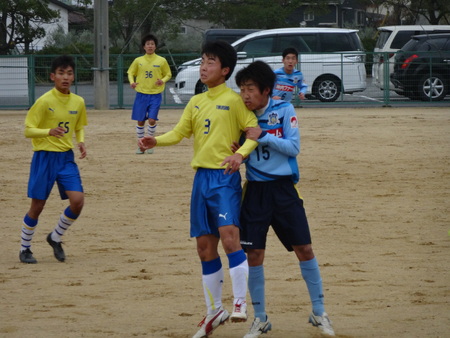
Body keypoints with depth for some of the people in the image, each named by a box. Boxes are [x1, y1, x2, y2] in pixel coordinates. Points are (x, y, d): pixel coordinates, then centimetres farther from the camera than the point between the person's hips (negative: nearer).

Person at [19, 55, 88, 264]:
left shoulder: (78, 102, 3)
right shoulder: (45, 101, -12)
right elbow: (28, 130, -12)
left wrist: (81, 142, -1)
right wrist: (49, 132, -30)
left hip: (66, 157, 4)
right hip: (44, 157, -4)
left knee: (78, 201, -10)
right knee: (37, 206, 0)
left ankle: (55, 238, 14)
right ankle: (25, 249, 20)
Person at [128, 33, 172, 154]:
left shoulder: (161, 61, 0)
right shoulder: (138, 61, 4)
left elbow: (168, 74, 10)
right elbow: (130, 73, 15)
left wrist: (163, 80, -12)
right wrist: (132, 82, -6)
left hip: (155, 95, -2)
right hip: (141, 94, 2)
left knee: (152, 120, -11)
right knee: (140, 121, 3)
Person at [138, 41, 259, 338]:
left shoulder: (234, 100, -3)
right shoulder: (196, 102, 14)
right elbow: (179, 133, 10)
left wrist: (240, 154, -24)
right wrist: (155, 141, -9)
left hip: (225, 177, -7)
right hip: (202, 177, 7)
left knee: (229, 235, -23)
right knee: (205, 245, 9)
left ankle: (241, 302, -16)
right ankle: (214, 310, 20)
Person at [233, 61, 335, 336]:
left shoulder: (284, 110, -6)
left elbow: (294, 147, -12)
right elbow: (241, 153, 9)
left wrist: (263, 136, -21)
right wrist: (238, 152, -14)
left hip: (283, 189, -2)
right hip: (255, 190, 2)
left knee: (304, 249, -1)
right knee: (254, 254, 1)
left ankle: (319, 313, 11)